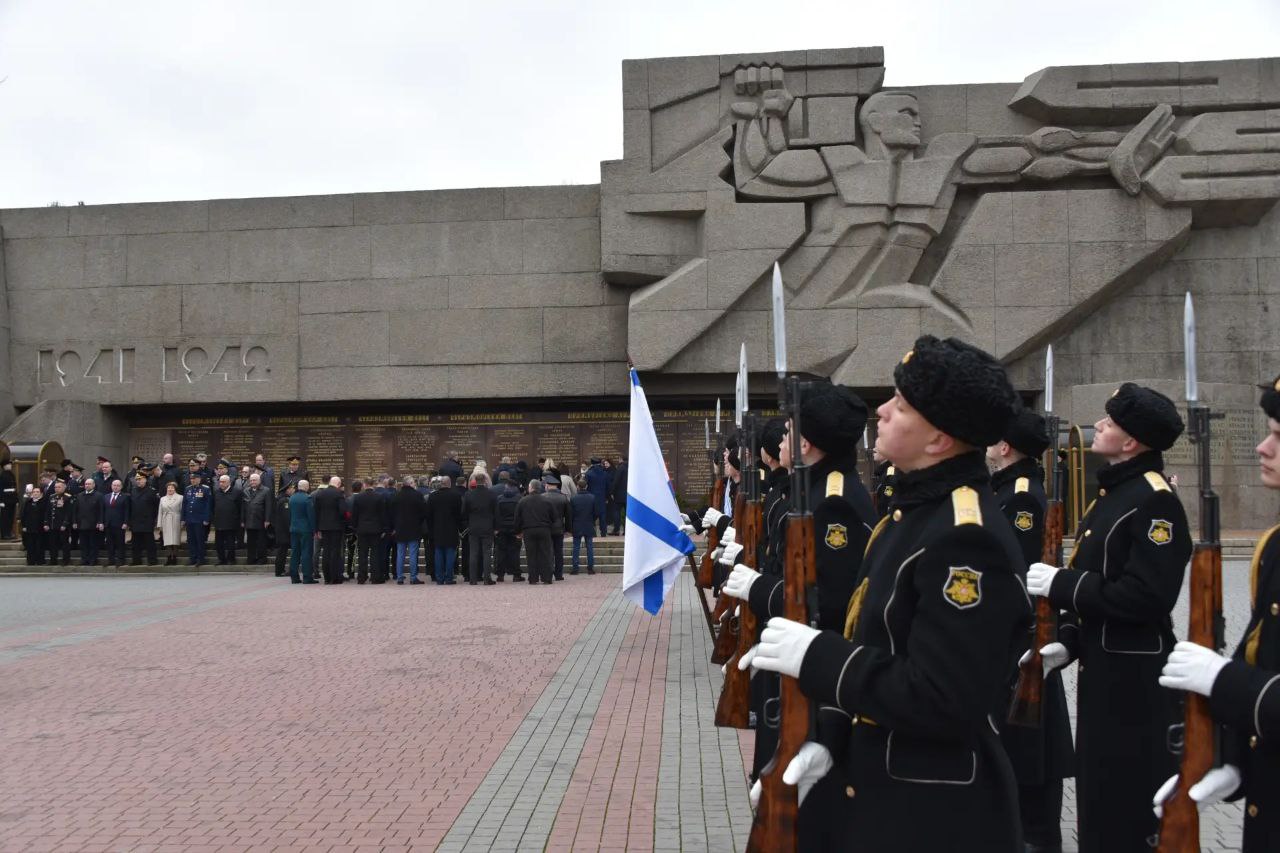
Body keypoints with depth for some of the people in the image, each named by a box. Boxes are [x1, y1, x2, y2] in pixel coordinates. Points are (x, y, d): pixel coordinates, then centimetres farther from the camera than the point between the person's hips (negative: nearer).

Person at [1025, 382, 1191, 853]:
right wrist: (1069, 641, 7)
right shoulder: (1111, 493, 13)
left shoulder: (1155, 500, -17)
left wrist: (1060, 583, -20)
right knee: (1099, 793, 18)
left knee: (1131, 805, 1)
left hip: (1134, 679, -9)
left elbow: (1146, 597, -25)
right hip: (1101, 668, 9)